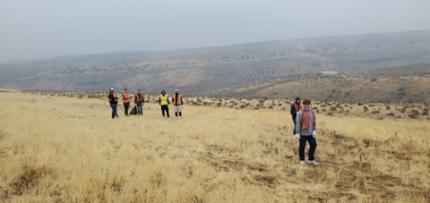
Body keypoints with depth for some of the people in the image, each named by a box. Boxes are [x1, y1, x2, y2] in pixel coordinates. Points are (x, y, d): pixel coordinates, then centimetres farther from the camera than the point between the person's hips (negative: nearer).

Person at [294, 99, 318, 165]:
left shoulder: (312, 112, 5)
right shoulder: (300, 113, -13)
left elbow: (314, 121, 9)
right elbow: (298, 123, -12)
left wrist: (314, 131, 1)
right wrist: (297, 133, -13)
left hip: (310, 133, 6)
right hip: (303, 133, -5)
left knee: (313, 145, 6)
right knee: (302, 146, 5)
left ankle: (311, 160, 20)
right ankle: (302, 160, 21)